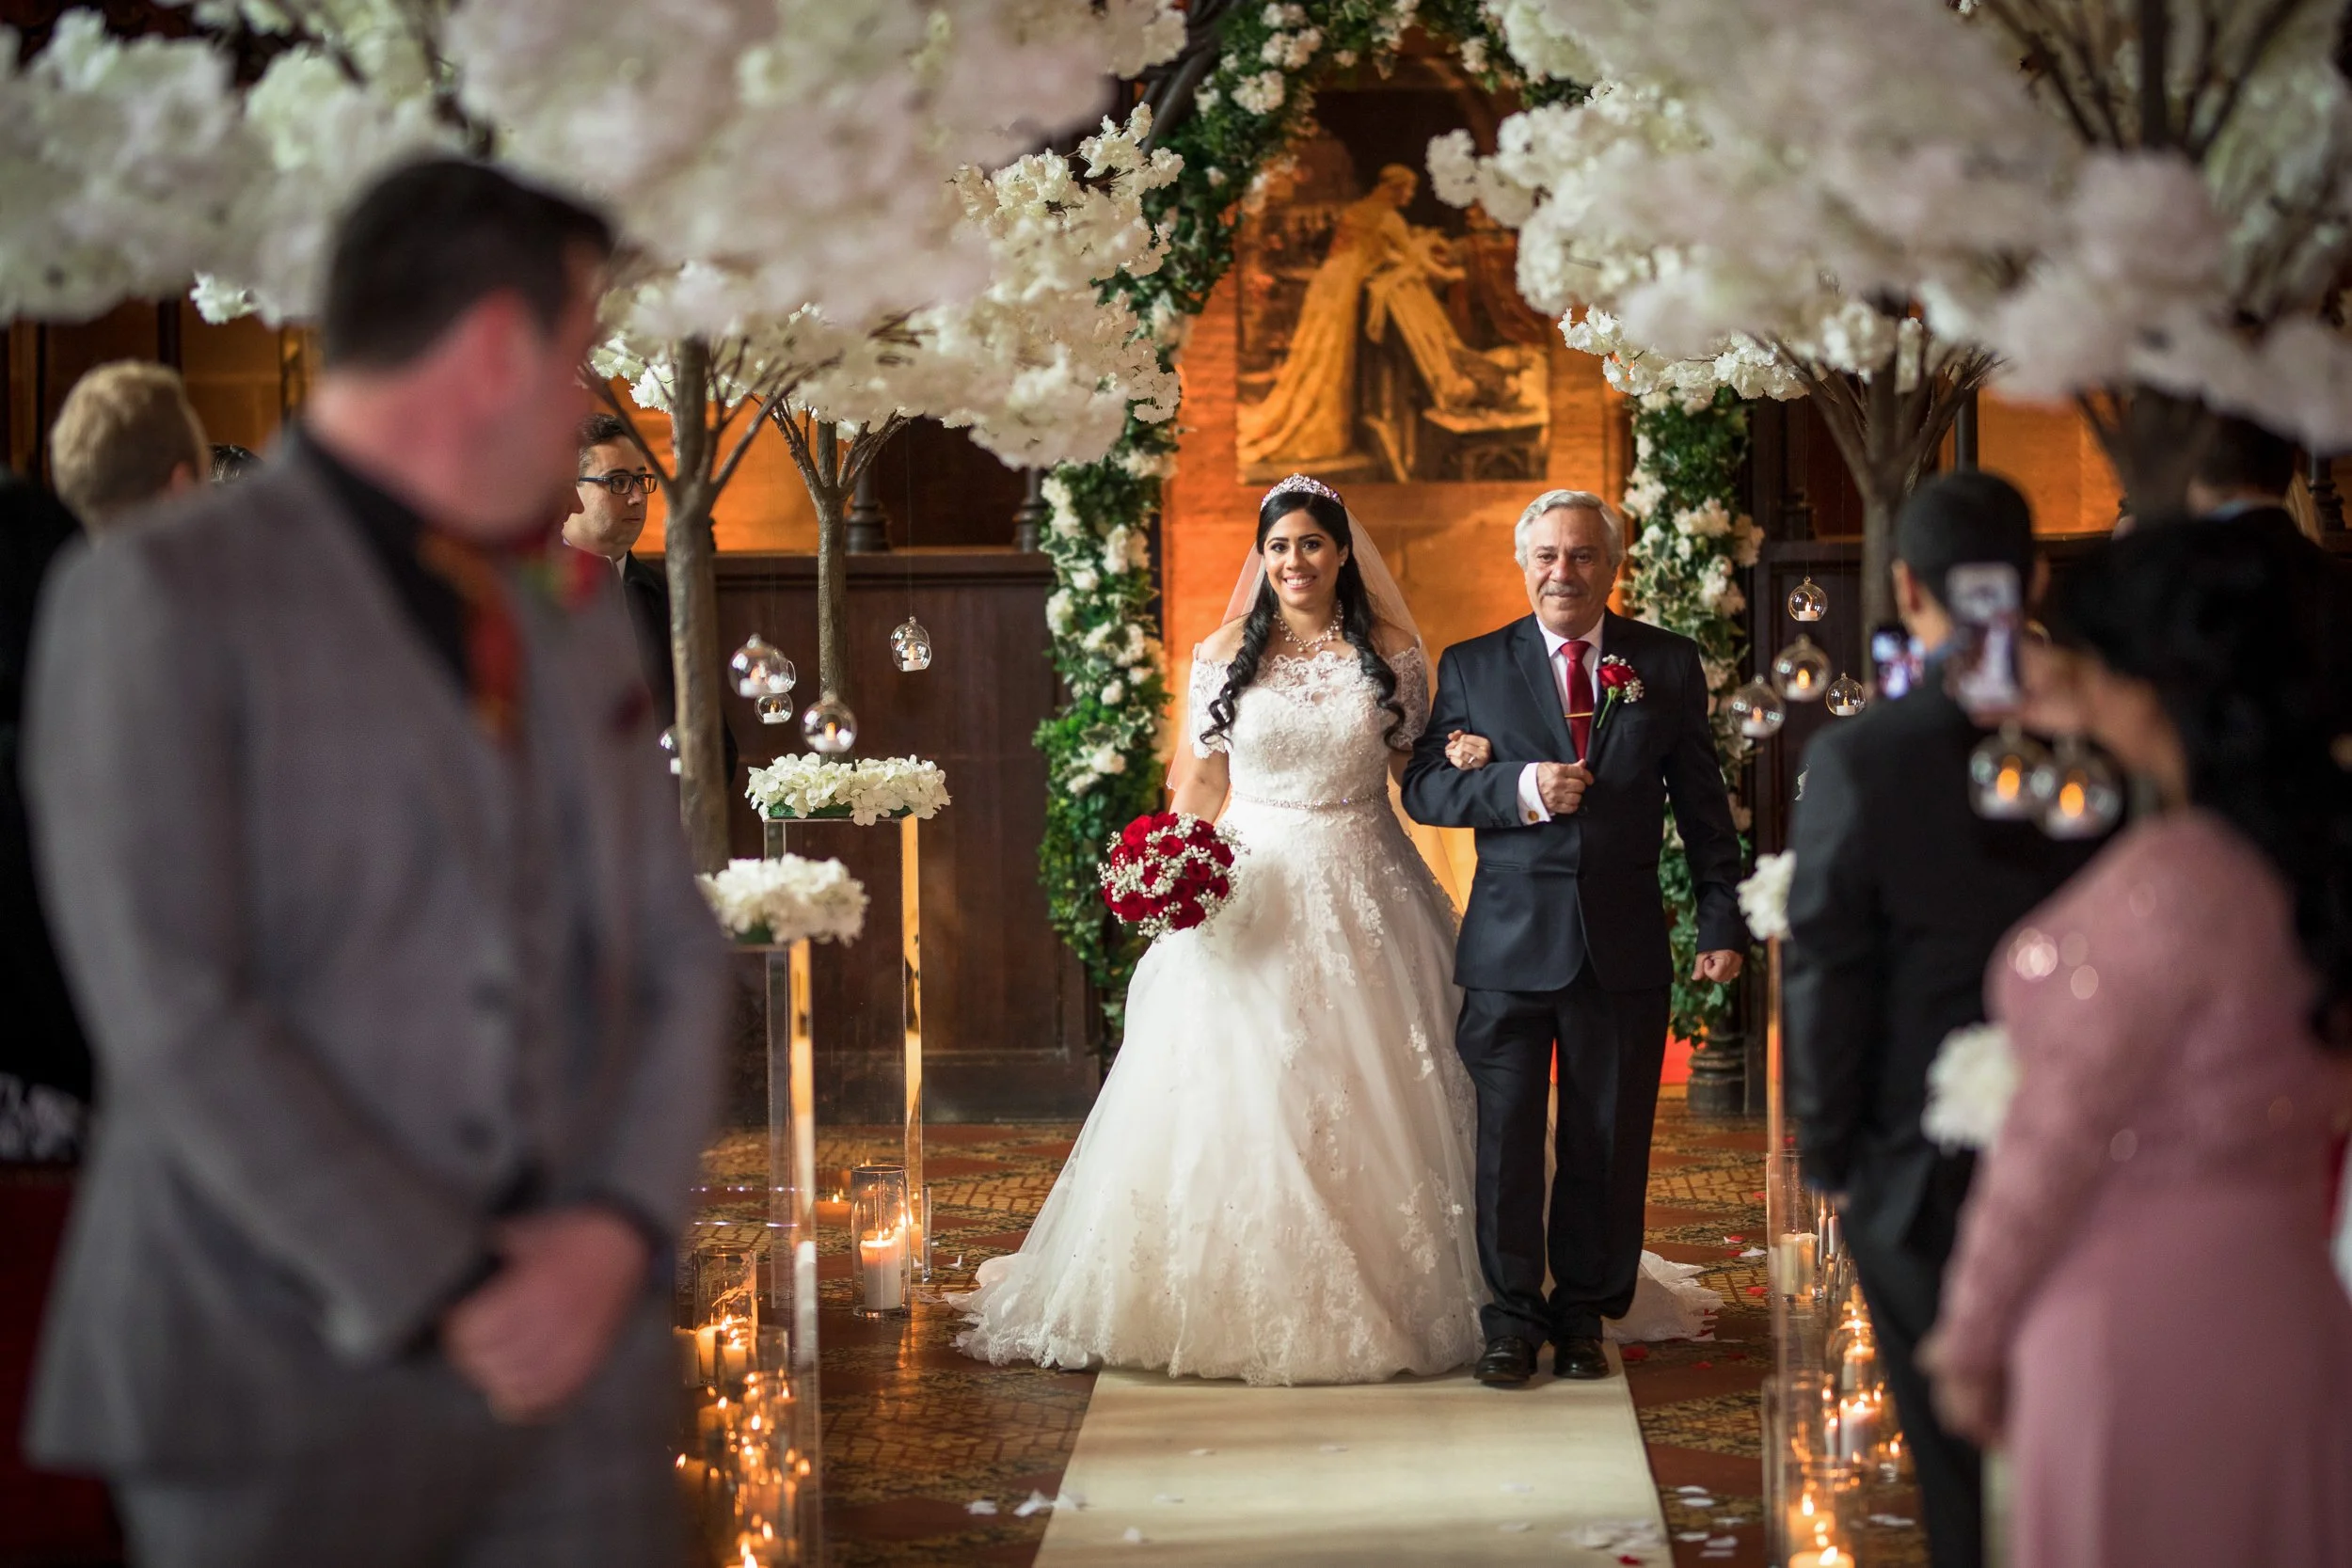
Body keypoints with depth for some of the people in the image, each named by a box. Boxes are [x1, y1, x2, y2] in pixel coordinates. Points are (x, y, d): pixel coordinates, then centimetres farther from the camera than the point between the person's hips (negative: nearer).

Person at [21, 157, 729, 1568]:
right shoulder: (159, 599, -7)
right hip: (287, 1383, -5)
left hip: (575, 1354, 5)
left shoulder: (578, 615, 14)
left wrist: (614, 1232, -5)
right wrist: (440, 1299, -15)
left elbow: (676, 960, 13)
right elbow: (171, 1016, -14)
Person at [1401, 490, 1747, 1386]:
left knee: (1607, 1144, 7)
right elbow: (1423, 787, 1)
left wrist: (1722, 919, 3)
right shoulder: (1472, 667, 5)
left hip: (1623, 945, 1)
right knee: (1507, 1141, 1)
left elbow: (1702, 805, 8)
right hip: (1510, 944, -1)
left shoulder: (1668, 666, 7)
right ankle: (1513, 1322, 13)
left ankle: (1585, 1318, 21)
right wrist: (1518, 790, -16)